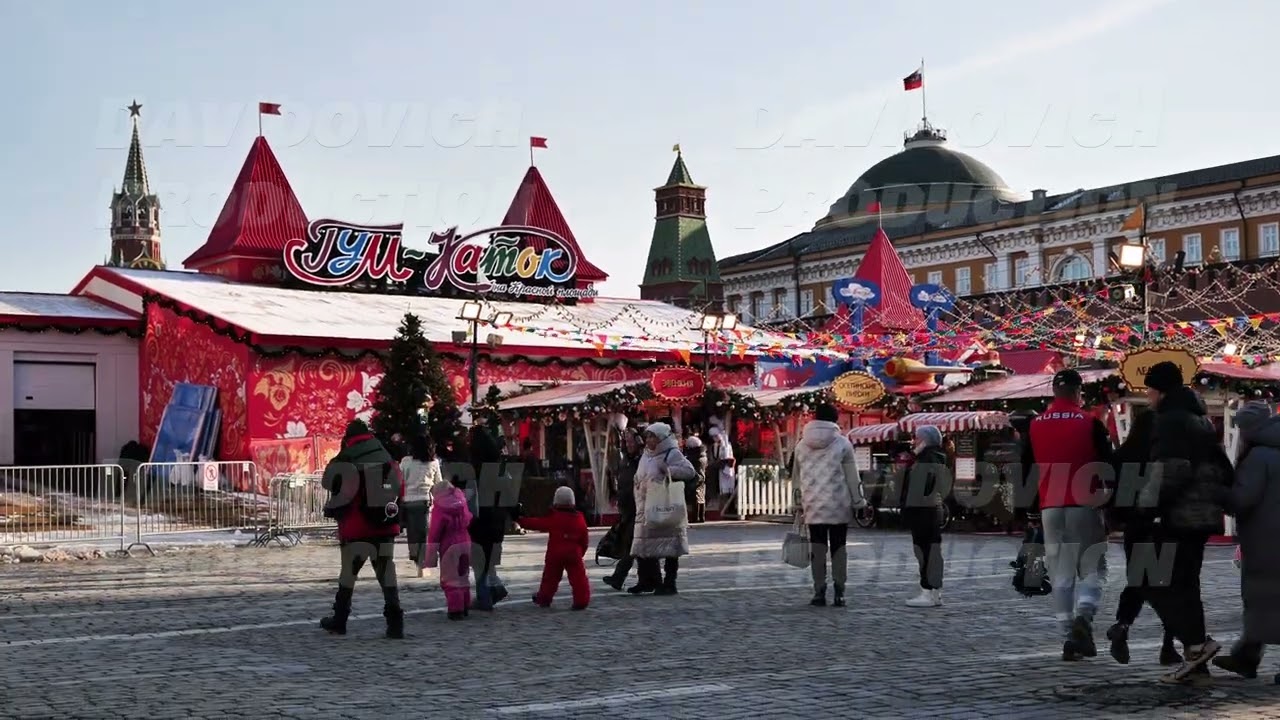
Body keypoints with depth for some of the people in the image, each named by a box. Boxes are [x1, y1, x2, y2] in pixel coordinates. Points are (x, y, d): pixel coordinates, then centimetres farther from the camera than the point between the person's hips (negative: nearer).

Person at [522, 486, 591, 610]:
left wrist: (522, 521, 12)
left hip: (555, 554, -1)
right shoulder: (579, 519, 4)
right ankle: (581, 600, -8)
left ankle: (543, 598, 23)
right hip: (574, 554, 1)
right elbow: (585, 540, 9)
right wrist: (581, 552, 21)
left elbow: (537, 524, 0)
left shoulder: (553, 519, -6)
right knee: (578, 577, 0)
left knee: (550, 576, 13)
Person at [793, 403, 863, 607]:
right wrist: (858, 502, 3)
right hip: (838, 506, -2)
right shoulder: (842, 443, -4)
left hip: (813, 506, 2)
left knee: (817, 547, 6)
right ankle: (839, 593, 5)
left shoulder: (802, 444, 6)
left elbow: (796, 476, 11)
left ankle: (819, 592, 4)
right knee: (838, 547, 6)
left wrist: (799, 501, 18)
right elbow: (852, 477, -4)